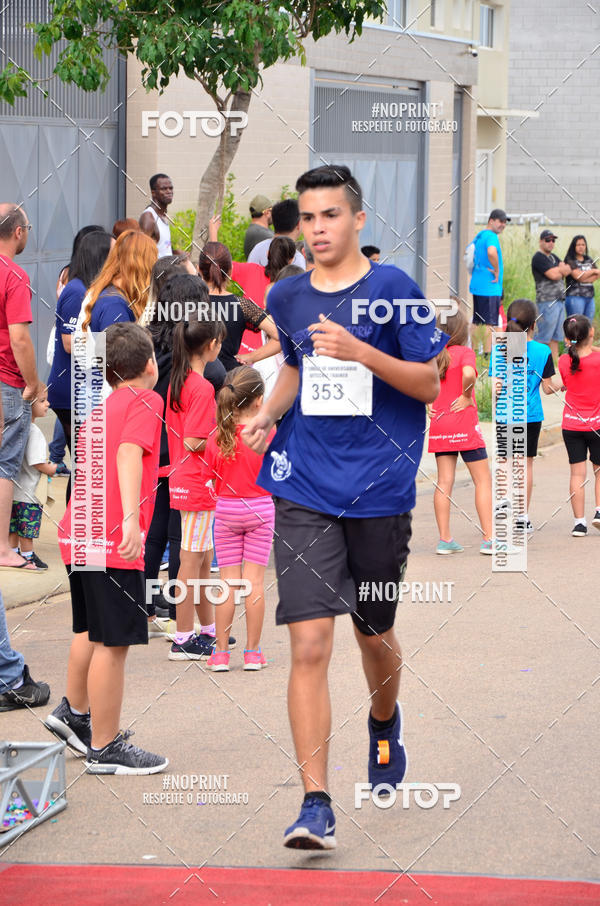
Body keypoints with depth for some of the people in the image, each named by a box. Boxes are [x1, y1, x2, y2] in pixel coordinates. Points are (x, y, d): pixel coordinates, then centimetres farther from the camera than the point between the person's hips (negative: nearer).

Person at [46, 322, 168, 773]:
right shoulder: (146, 401, -6)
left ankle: (74, 712, 41)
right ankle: (105, 748, 2)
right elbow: (129, 454, -22)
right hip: (112, 539, -9)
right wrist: (131, 519, -33)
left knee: (91, 630, 26)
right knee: (113, 642, -3)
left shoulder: (99, 410, 19)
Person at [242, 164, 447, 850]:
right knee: (309, 645, -11)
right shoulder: (287, 298, 8)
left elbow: (429, 384, -6)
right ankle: (316, 805, -11)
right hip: (304, 490, 2)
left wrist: (360, 351, -20)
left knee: (374, 634, 14)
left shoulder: (392, 288, -4)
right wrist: (267, 414, 7)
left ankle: (384, 722, 49)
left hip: (380, 490, -2)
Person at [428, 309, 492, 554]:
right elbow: (468, 373, -30)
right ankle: (489, 539, -4)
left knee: (444, 482, 7)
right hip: (464, 423, -6)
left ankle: (445, 539, 5)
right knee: (483, 479, 1)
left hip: (439, 423, 6)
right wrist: (467, 397, -13)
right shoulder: (464, 352, -9)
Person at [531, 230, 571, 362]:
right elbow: (553, 275, -18)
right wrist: (561, 269, 0)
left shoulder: (553, 257, 20)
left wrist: (558, 270, -9)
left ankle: (555, 361, 13)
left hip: (559, 300, 9)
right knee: (544, 337, -9)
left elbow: (567, 271, 9)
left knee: (555, 336, 10)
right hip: (547, 301, -9)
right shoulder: (538, 258, -9)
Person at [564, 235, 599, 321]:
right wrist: (593, 271, 0)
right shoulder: (570, 260, -3)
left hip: (590, 298, 6)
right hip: (575, 297, -6)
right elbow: (577, 275, -14)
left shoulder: (589, 260, 16)